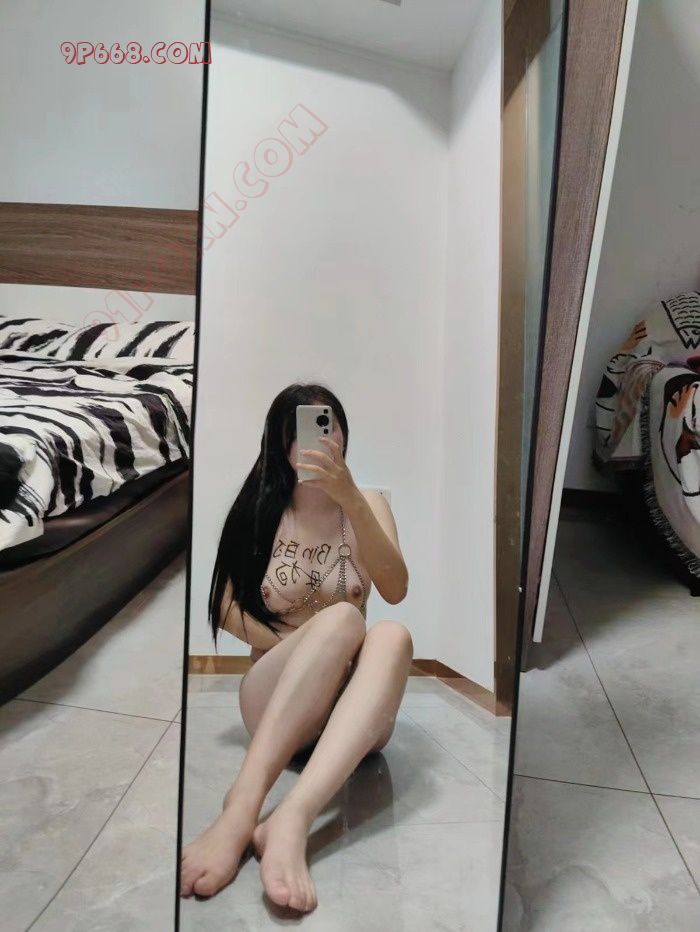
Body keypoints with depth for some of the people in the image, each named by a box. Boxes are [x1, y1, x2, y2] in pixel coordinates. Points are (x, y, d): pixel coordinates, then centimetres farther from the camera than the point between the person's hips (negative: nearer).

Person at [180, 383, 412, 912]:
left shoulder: (369, 505, 5)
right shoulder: (257, 511, 1)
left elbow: (396, 590, -12)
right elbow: (227, 610, 2)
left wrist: (349, 498, -25)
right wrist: (299, 646, -14)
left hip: (352, 705, 2)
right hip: (274, 698, -1)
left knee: (393, 635, -32)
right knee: (341, 617, -33)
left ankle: (291, 822, -47)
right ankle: (242, 807, -45)